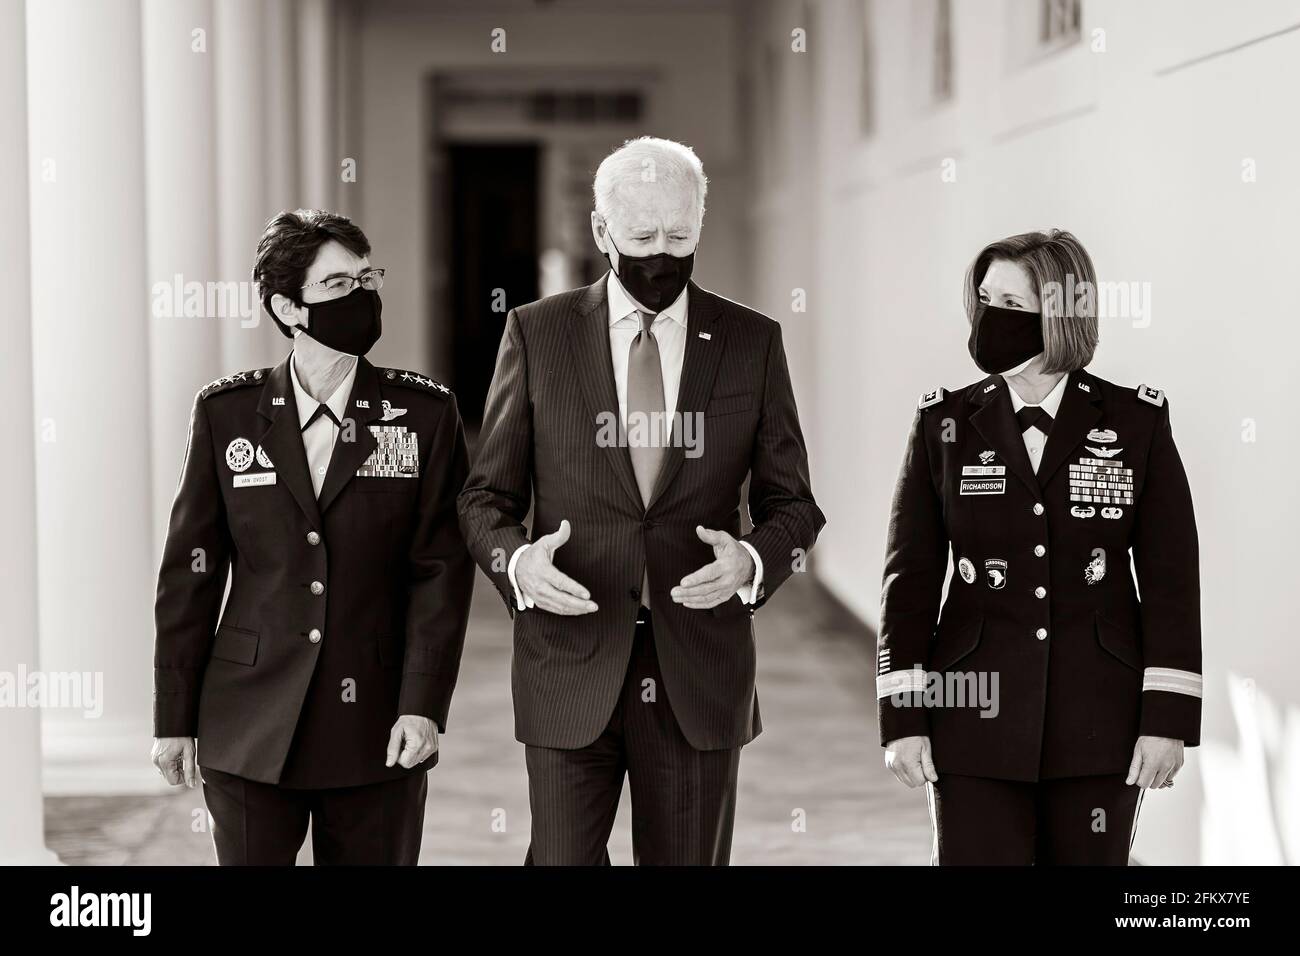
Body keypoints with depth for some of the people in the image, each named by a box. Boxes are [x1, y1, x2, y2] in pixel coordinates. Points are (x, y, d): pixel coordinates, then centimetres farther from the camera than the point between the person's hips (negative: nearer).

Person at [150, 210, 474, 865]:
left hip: (377, 736, 0)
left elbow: (441, 569, -2)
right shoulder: (225, 413, 3)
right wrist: (174, 719, 2)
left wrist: (424, 706, -11)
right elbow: (190, 572, 4)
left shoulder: (425, 415, 2)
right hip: (249, 732, 0)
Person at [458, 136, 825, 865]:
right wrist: (517, 561, -16)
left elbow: (792, 503, 9)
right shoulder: (537, 333, 3)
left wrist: (752, 560, -14)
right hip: (570, 666, -1)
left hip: (700, 673, 1)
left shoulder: (753, 341, 4)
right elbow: (487, 497, 6)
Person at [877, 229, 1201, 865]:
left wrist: (1170, 717, -8)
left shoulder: (1136, 423, -1)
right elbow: (911, 578, 1)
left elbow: (1171, 580, -2)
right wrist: (902, 717, -5)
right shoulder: (945, 425, 2)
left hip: (1099, 720, 0)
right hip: (977, 717, 0)